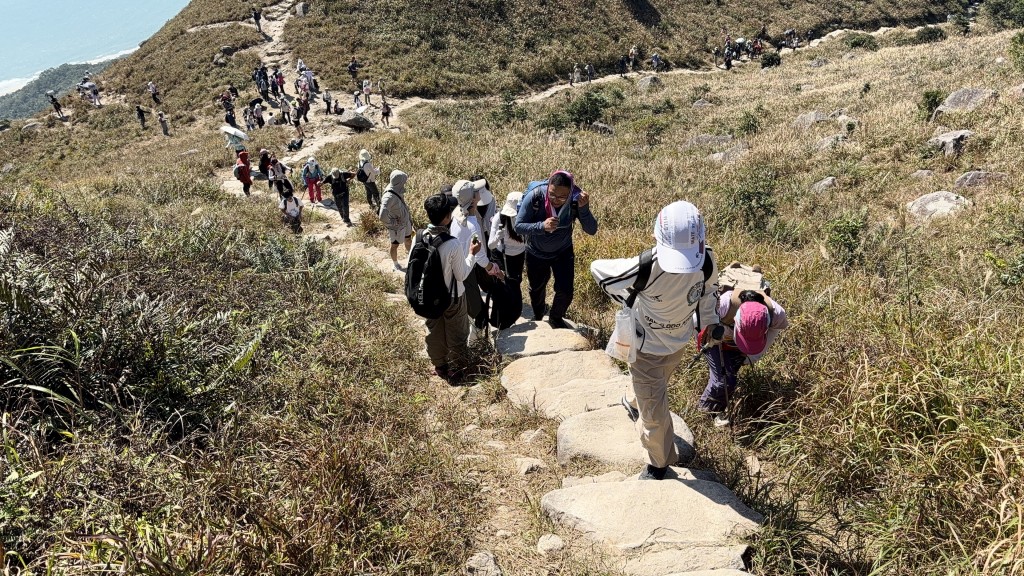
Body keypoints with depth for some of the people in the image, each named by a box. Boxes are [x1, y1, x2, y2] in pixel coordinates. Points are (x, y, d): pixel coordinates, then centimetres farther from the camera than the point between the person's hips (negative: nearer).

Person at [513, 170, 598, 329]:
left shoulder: (576, 199, -28)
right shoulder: (534, 196, -33)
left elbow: (592, 230, -27)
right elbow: (518, 226, -27)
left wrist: (584, 208, -44)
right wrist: (542, 226, -45)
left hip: (563, 252, 1)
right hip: (536, 252, 0)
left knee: (565, 292, -1)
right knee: (537, 288, 21)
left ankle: (555, 318, 34)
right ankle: (538, 317, 53)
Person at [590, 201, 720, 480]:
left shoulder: (706, 260, -26)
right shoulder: (644, 268, -40)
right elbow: (598, 269, -22)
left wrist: (708, 321, 1)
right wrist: (631, 302, -13)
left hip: (679, 342, 5)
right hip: (647, 347, -5)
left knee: (655, 389, 34)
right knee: (655, 414, 8)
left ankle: (633, 403, 68)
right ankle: (659, 462, 35)